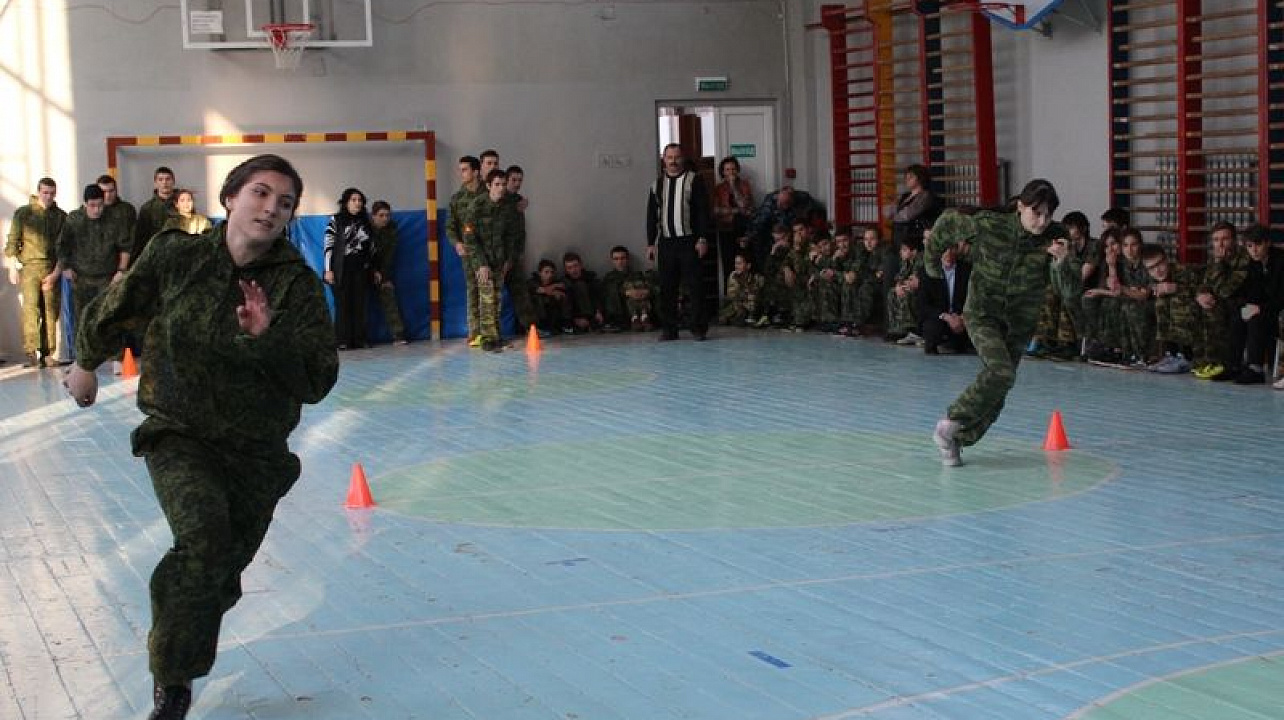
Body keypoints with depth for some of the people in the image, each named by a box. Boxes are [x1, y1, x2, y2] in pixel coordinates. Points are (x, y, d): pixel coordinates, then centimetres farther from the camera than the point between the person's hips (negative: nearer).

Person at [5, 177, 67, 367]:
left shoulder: (61, 216, 10)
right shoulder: (23, 213, 7)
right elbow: (13, 242, 7)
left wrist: (57, 271, -1)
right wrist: (13, 268, 0)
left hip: (53, 269, 2)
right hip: (30, 267, -2)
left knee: (51, 311, 0)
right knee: (31, 308, -10)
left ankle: (48, 354, 4)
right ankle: (31, 353, -11)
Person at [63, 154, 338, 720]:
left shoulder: (298, 282, -11)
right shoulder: (176, 256, -9)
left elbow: (318, 381, -15)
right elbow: (112, 311, 10)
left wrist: (267, 338, -31)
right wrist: (86, 363, 26)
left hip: (257, 448, 2)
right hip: (178, 434, -2)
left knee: (224, 568, 10)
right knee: (203, 536, -27)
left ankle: (180, 667, 44)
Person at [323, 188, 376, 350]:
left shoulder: (365, 221, 13)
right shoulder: (336, 220, 0)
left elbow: (372, 248, 17)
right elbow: (328, 246, -4)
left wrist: (375, 269, 16)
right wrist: (328, 270, -11)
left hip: (362, 270, 4)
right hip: (342, 270, -4)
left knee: (361, 305, 2)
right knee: (343, 305, -2)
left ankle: (359, 339, 7)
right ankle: (342, 341, 0)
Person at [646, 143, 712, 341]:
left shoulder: (693, 180, 1)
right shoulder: (657, 184, 13)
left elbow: (703, 211, -3)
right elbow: (651, 215, 15)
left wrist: (703, 239, -10)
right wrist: (650, 243, 10)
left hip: (689, 241, -4)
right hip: (665, 242, 4)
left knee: (693, 286, -4)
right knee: (666, 288, 5)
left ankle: (699, 328, 1)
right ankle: (669, 329, 11)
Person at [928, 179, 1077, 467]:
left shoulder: (1054, 239, -12)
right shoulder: (988, 225, -19)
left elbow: (1070, 290, -17)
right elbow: (947, 222, -1)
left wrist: (1060, 262, -36)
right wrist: (933, 262, 9)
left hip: (1020, 323, 4)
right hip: (983, 314, -4)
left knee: (995, 395, 6)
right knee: (1001, 372, -25)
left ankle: (956, 440, 25)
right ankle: (949, 426, -9)